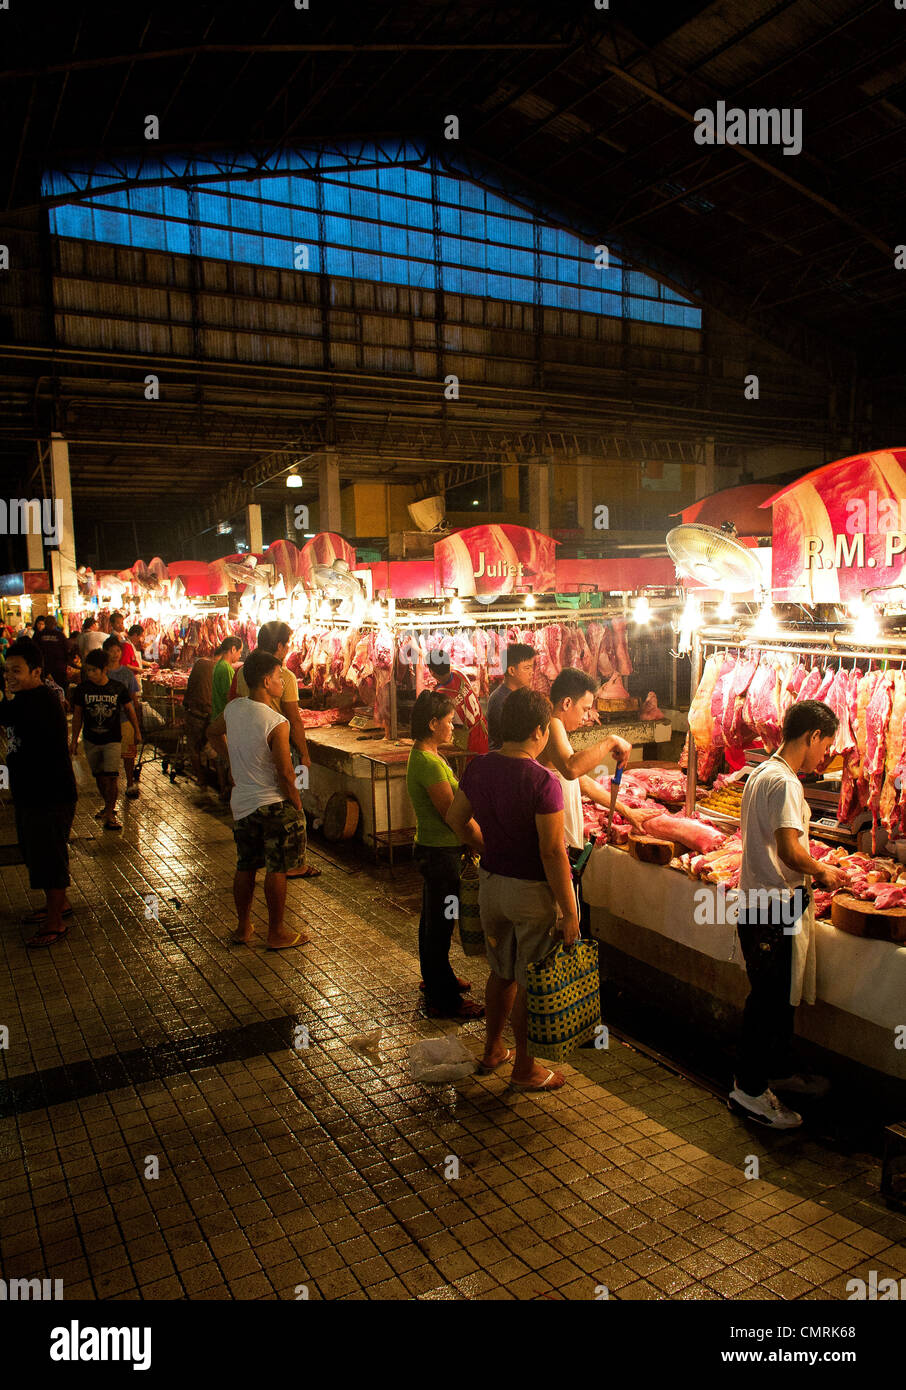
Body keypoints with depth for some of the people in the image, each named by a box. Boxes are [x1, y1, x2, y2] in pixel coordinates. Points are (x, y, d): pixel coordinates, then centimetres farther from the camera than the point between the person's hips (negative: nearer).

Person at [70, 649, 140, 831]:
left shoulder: (118, 688, -7)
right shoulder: (83, 689, -4)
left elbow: (129, 709, 7)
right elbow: (77, 715, 7)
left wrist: (137, 731, 13)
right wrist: (74, 739, 9)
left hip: (113, 740, -2)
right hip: (91, 741, 3)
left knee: (111, 776, -12)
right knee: (99, 776, 13)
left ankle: (109, 815, -6)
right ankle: (109, 805, 33)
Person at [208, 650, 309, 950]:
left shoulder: (232, 708, -1)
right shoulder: (276, 723, -23)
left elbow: (213, 732, 20)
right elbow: (285, 773, -20)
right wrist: (297, 806, -8)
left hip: (241, 802, 7)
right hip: (273, 804, -7)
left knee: (245, 867, 18)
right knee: (277, 870, 6)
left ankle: (243, 927, 30)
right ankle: (276, 933, 17)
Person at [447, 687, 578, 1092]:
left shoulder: (479, 768, -3)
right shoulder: (542, 781, -23)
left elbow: (455, 819, 10)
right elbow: (553, 852, -22)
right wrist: (569, 913, -15)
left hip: (490, 882, 6)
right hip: (532, 891, -6)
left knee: (501, 972, 24)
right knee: (530, 983, 10)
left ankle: (492, 1050, 39)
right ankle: (524, 1069, 26)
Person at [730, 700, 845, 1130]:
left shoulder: (761, 773, 11)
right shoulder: (785, 782, -20)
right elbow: (790, 851, -27)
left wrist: (811, 869, 17)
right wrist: (822, 871, -9)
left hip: (760, 902, 10)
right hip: (775, 909, -10)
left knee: (780, 996, 22)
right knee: (769, 1001, 2)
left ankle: (779, 1071, 37)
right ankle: (749, 1090, 14)